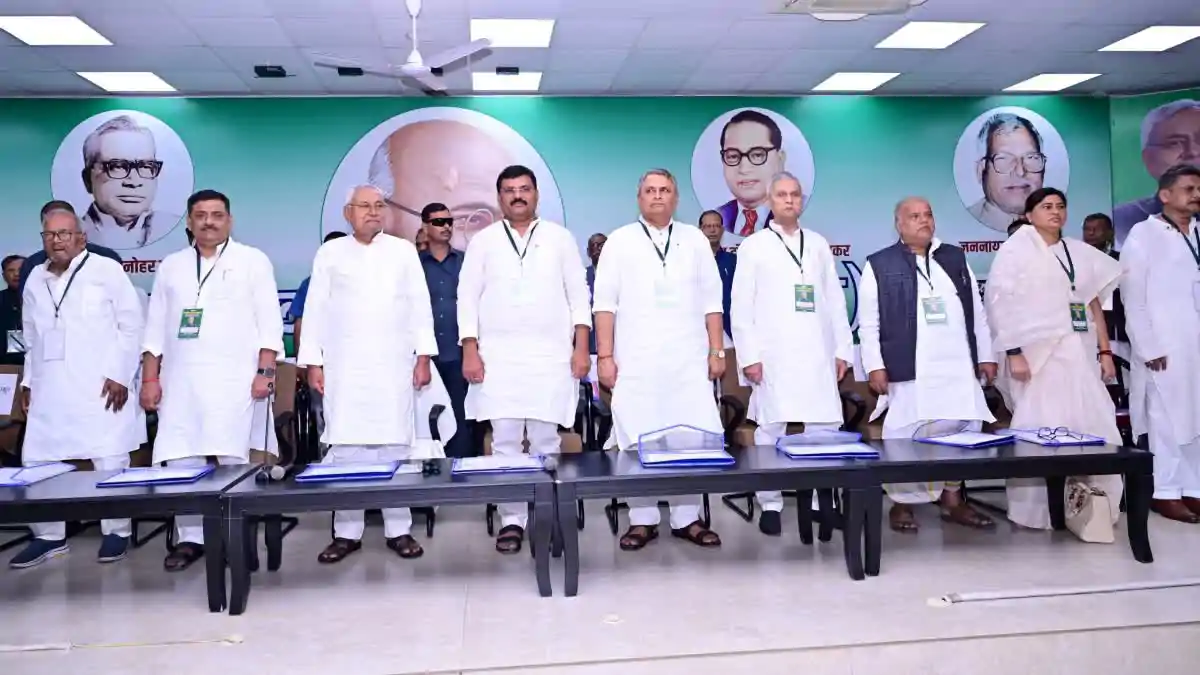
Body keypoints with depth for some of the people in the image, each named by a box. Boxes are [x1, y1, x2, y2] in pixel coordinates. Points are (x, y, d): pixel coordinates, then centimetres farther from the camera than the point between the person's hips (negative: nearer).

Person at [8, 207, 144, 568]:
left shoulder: (107, 270, -2)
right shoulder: (35, 279, 15)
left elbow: (131, 324, -4)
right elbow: (33, 337, 22)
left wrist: (120, 374, -10)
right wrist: (29, 381, 16)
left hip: (100, 387, -5)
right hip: (49, 390, 6)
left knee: (109, 461, -1)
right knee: (36, 462, 7)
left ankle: (117, 532, 13)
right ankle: (49, 535, 21)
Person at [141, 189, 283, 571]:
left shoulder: (253, 261, 6)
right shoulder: (171, 266, 16)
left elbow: (269, 321, 0)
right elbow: (156, 327, 15)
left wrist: (265, 371, -9)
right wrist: (149, 378, 7)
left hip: (234, 379, -3)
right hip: (180, 380, 4)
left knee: (231, 458, -5)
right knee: (180, 460, 1)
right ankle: (190, 538, 11)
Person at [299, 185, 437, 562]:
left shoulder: (404, 251, 11)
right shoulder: (330, 253, 10)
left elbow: (420, 305, 8)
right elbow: (316, 309, 8)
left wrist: (424, 356, 1)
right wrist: (313, 362, 1)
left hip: (393, 365, 0)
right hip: (344, 367, 0)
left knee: (395, 445, -1)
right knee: (344, 446, -1)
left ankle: (399, 530, 7)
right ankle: (347, 532, 8)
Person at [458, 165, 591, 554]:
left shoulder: (560, 238, 9)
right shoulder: (483, 241, 9)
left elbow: (578, 295, 6)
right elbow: (468, 298, 5)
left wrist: (581, 347, -2)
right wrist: (470, 351, -4)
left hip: (551, 355, 0)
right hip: (498, 357, 1)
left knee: (546, 441, 1)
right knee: (504, 441, 0)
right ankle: (511, 521, 9)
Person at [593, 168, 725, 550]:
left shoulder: (695, 240, 12)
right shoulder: (620, 241, 6)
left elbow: (711, 301, 10)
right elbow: (605, 303, 1)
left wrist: (716, 351, 3)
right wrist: (605, 356, -6)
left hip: (688, 359, 2)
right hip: (636, 359, -1)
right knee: (638, 440, 0)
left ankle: (687, 518, 12)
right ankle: (642, 520, 11)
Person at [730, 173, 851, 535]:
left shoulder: (818, 244, 15)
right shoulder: (753, 246, 4)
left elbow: (835, 300, 13)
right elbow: (741, 307, -1)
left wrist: (842, 349, 7)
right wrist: (749, 356, -9)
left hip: (817, 355, 3)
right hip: (772, 356, -3)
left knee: (825, 428, 1)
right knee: (771, 429, -1)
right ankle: (770, 505, 8)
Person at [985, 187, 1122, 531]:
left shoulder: (1082, 253, 15)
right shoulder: (1016, 251, 0)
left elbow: (1095, 305, 15)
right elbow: (1001, 304, -8)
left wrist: (1105, 352, 9)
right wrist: (1014, 353, -15)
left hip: (1079, 352, 5)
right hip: (1037, 353, -5)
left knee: (1092, 425, 0)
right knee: (1041, 430, -4)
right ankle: (1038, 509, 6)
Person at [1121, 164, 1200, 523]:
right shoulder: (1143, 235, -2)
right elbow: (1133, 297, -6)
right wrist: (1148, 347, -10)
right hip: (1164, 347, -5)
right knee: (1167, 419, 0)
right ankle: (1164, 492, 9)